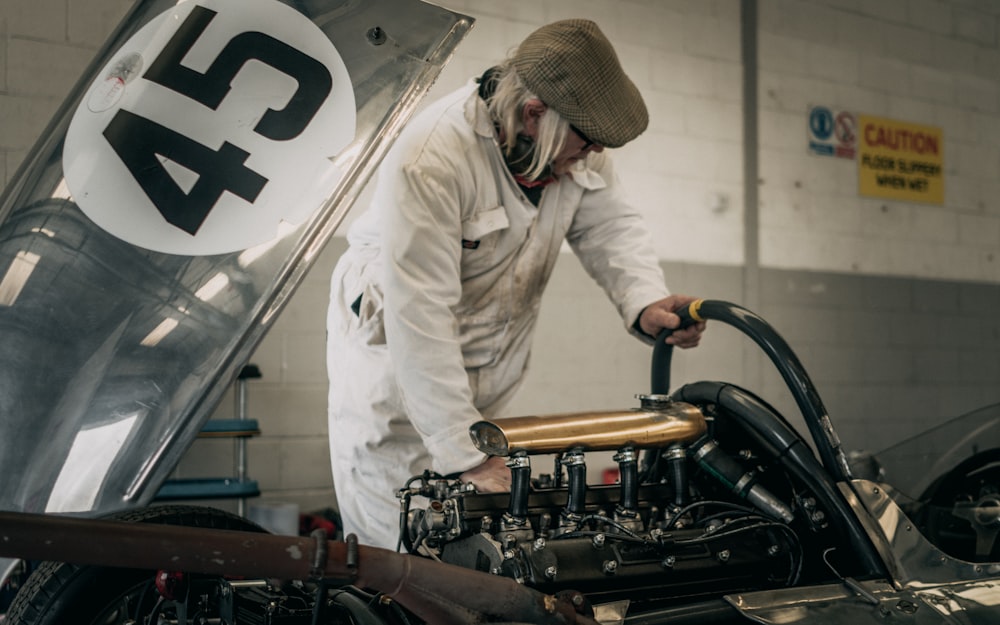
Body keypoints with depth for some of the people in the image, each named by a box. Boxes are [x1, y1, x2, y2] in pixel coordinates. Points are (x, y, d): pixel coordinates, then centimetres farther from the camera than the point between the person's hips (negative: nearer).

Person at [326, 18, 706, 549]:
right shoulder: (430, 162, -33)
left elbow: (610, 226, -1)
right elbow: (419, 318, -33)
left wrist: (645, 304, -25)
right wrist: (465, 454, -32)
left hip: (490, 362, 6)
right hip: (395, 352, -6)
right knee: (390, 540, -3)